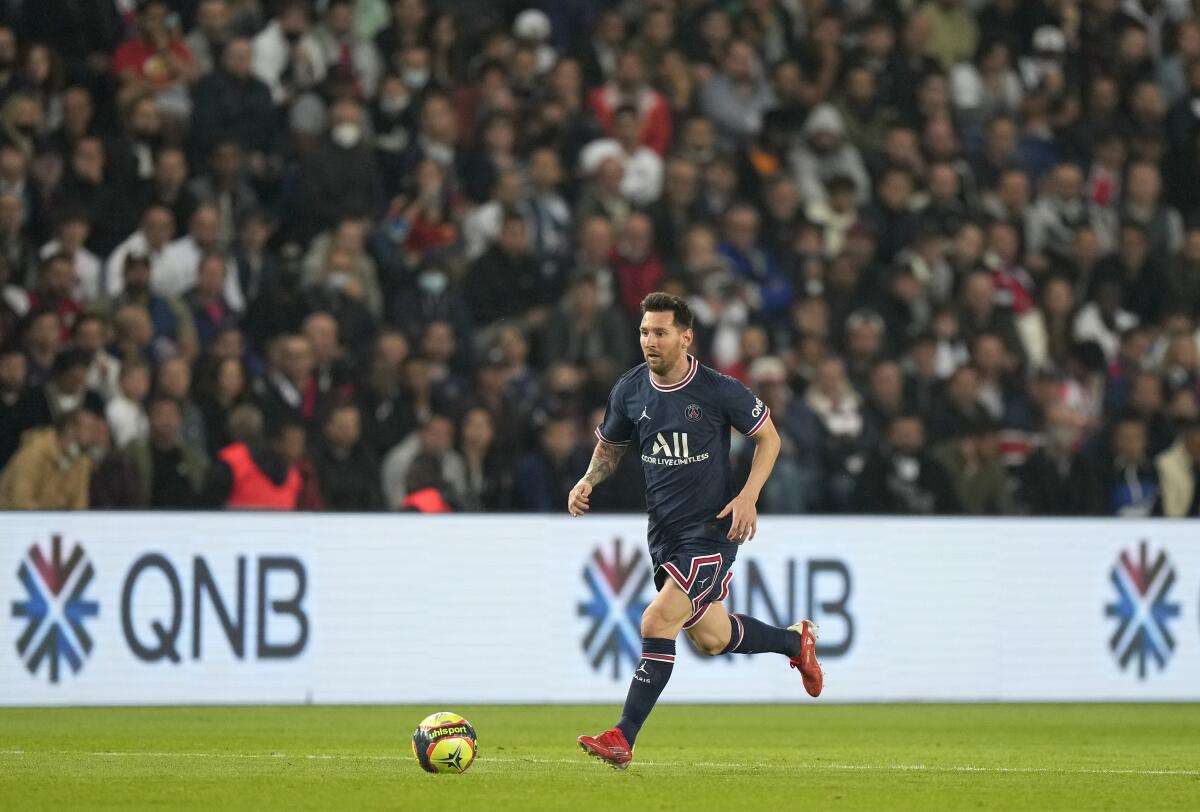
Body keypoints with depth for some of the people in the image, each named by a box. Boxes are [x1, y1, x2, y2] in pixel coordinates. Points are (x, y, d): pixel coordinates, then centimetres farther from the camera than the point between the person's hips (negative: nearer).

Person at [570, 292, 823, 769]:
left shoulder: (720, 391, -13)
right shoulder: (629, 391, 0)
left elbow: (768, 436, 0)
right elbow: (610, 445, 17)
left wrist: (748, 496, -12)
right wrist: (588, 481, -4)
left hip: (712, 528, -6)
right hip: (663, 530, 6)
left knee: (658, 623, -19)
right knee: (711, 639, 16)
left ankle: (623, 739, -15)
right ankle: (794, 641, 44)